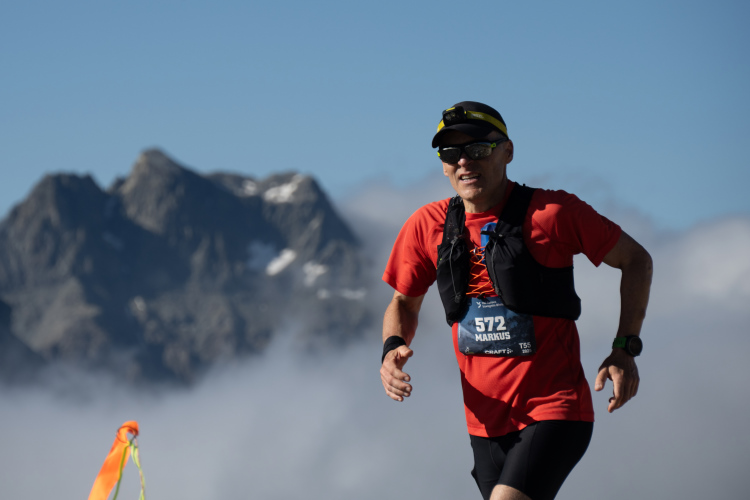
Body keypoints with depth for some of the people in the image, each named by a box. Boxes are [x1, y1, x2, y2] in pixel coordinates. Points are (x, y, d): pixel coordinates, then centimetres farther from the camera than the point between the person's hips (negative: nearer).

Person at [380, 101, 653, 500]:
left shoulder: (552, 213, -11)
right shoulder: (427, 227, 1)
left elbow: (635, 260, 1)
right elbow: (404, 302, 17)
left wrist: (625, 350, -7)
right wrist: (393, 348, -5)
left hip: (555, 411, -5)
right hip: (486, 419, 5)